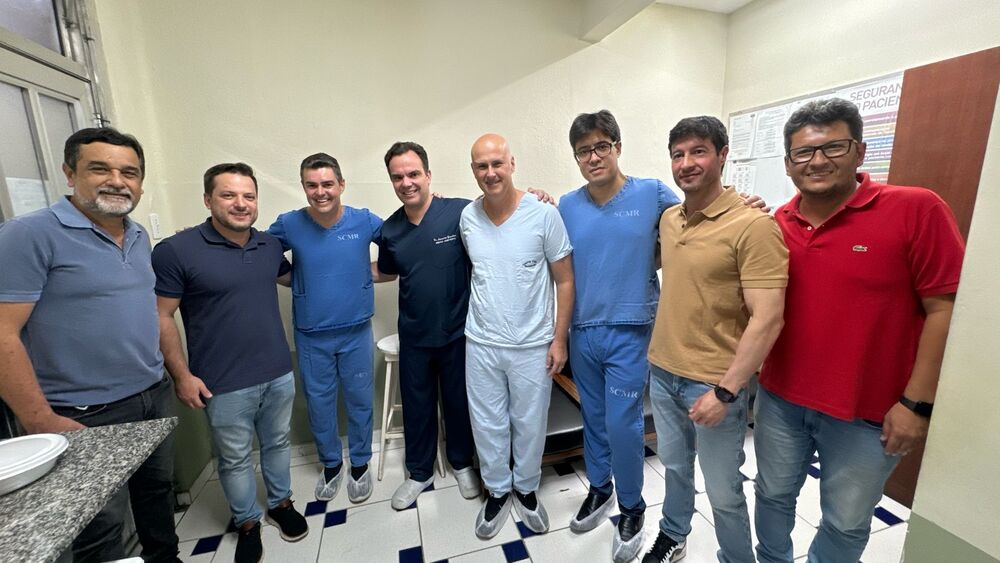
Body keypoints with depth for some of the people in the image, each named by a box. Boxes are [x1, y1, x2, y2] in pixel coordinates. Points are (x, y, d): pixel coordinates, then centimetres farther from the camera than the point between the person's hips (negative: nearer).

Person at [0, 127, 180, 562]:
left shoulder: (140, 236, 6)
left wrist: (173, 373, 12)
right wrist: (42, 423, -17)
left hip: (156, 396, 6)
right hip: (87, 416, -6)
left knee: (158, 489, 23)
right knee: (102, 526, 12)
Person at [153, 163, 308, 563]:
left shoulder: (270, 245, 2)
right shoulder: (176, 251, -12)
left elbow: (292, 274, 23)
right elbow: (161, 317, -8)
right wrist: (181, 375, -10)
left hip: (279, 373, 4)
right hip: (224, 384, -4)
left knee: (277, 443, 21)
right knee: (235, 458, 16)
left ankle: (280, 503, 44)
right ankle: (247, 523, 39)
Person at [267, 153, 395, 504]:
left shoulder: (365, 221, -9)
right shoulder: (288, 225, -7)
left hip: (356, 332, -1)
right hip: (310, 335, 1)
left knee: (359, 399, 13)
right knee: (319, 403, 16)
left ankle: (360, 464, 36)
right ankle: (330, 463, 40)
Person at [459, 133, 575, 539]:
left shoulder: (544, 214, -11)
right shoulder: (467, 217, -1)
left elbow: (565, 281, -6)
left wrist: (559, 339, -8)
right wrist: (479, 314, 12)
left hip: (533, 345, -2)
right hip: (481, 343, 3)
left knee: (529, 424, 16)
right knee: (487, 425, 16)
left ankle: (526, 489, 42)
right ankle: (497, 491, 41)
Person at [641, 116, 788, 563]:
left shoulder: (753, 225, -16)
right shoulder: (668, 219, 3)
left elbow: (767, 319, -19)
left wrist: (725, 391, -19)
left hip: (714, 384, -6)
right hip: (662, 372, 6)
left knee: (723, 493, 14)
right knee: (675, 467, 25)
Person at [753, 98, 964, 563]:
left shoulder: (916, 209, -11)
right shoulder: (775, 225, -2)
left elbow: (946, 307, -11)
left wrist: (917, 403, -12)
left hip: (867, 412, -3)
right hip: (779, 398, 3)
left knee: (846, 523, 19)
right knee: (773, 495, 22)